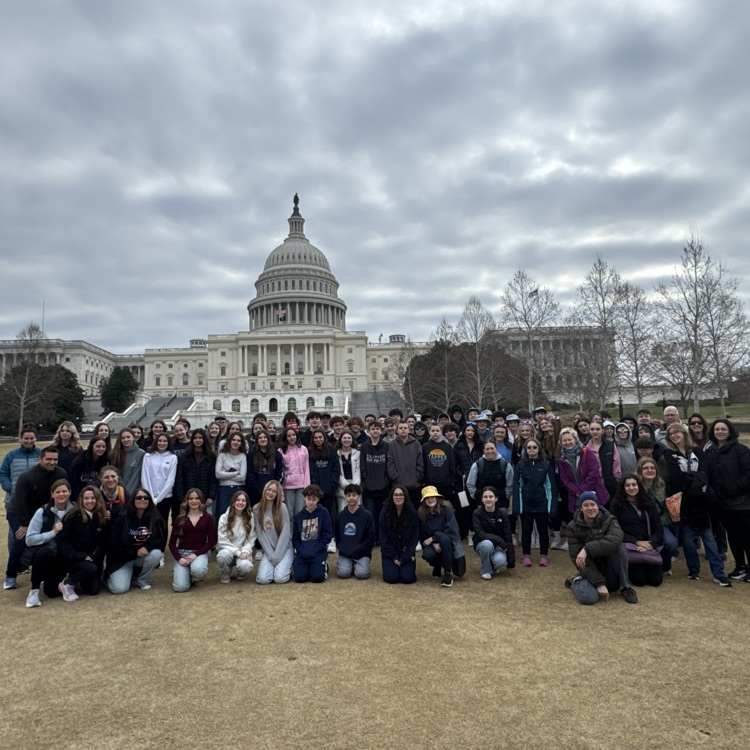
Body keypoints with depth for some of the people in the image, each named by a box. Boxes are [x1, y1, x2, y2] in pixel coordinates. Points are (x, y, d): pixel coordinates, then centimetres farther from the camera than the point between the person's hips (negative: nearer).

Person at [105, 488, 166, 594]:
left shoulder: (155, 517, -8)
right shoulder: (122, 517, -13)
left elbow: (162, 539, -7)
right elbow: (114, 543, -11)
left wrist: (147, 547, -25)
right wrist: (135, 553, -17)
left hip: (144, 556, 2)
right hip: (123, 558, -2)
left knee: (156, 554, -30)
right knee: (120, 588, -21)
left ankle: (143, 580, -2)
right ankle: (112, 576, 17)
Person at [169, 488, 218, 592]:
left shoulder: (208, 518, 2)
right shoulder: (180, 519, 5)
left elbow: (212, 541, -2)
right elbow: (172, 543, 4)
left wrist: (196, 554, -14)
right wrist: (179, 558, -13)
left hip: (200, 553, -1)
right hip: (182, 553, 1)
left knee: (198, 569, -37)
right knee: (180, 587, -19)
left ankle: (193, 578, 4)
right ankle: (177, 571, 19)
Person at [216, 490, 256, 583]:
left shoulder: (250, 517, 0)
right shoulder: (224, 518, -6)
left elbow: (251, 539, -1)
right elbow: (222, 541, -10)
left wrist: (245, 551, -20)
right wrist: (238, 552, -18)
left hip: (242, 551, 1)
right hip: (227, 549, -1)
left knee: (246, 566, -32)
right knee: (224, 555, -37)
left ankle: (241, 572, 9)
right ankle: (225, 573, -2)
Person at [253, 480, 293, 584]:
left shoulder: (282, 507, -9)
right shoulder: (256, 509, 0)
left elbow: (285, 533, -11)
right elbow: (260, 534, -2)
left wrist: (277, 555, -14)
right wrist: (270, 555, -8)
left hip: (284, 548, -2)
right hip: (268, 550, 2)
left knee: (280, 578, -21)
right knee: (263, 579, -18)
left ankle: (286, 567, 12)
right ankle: (274, 565, 14)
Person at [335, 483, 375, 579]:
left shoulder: (366, 515, -6)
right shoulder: (340, 515, 5)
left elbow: (370, 537, -6)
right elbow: (337, 535, 14)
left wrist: (358, 550, -12)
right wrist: (341, 548, -3)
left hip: (362, 553, -2)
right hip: (345, 553, 2)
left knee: (361, 573, -24)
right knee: (343, 573, -22)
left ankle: (357, 564, 9)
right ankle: (351, 564, 11)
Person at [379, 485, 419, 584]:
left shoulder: (412, 513, -7)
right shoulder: (385, 512, -7)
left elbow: (415, 536, -3)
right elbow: (383, 537, -4)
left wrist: (405, 557, -11)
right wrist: (393, 557, -10)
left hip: (406, 552, 0)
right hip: (390, 552, 0)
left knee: (408, 578, -17)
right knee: (391, 577, -17)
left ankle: (405, 567, 16)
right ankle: (391, 566, 16)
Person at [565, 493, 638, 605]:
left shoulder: (609, 520, -9)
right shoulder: (573, 527, -9)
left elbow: (615, 540, -32)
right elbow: (578, 558, -14)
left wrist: (587, 549, -40)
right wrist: (599, 583, -24)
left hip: (611, 571, 0)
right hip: (591, 571, 0)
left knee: (618, 548, -28)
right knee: (588, 597, -31)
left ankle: (624, 587, -10)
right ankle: (575, 581, 5)